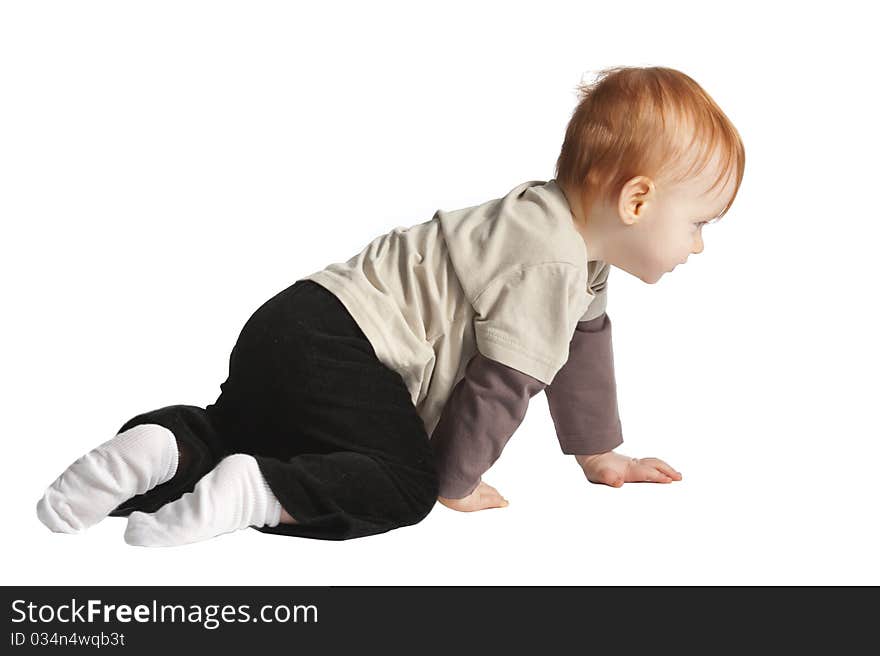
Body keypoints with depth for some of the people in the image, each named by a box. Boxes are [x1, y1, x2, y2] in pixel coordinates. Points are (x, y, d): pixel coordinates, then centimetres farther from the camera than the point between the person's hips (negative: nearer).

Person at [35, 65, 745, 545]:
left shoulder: (575, 243, 15)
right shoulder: (550, 267, -18)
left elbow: (582, 348, 28)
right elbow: (501, 382, -17)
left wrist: (601, 455, 34)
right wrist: (455, 484, -2)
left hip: (301, 327, 10)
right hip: (332, 349, -10)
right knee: (402, 482, -16)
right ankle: (252, 492, -27)